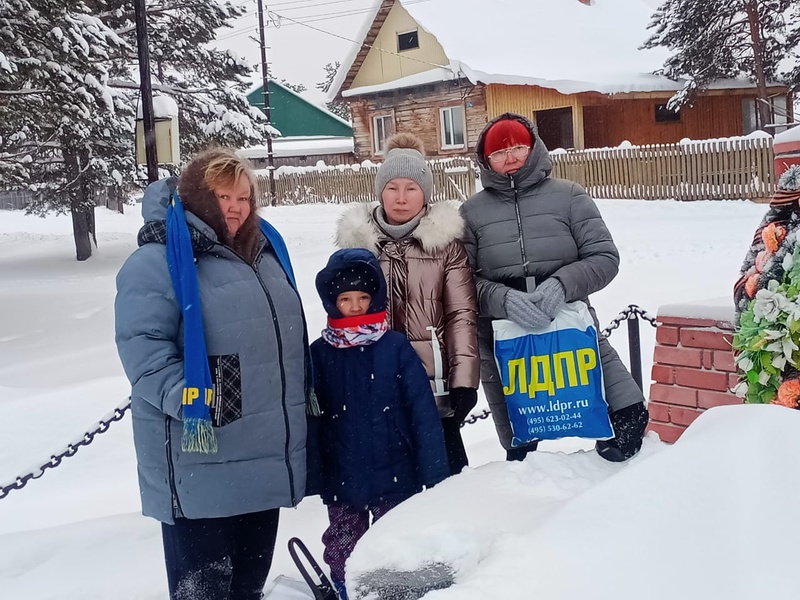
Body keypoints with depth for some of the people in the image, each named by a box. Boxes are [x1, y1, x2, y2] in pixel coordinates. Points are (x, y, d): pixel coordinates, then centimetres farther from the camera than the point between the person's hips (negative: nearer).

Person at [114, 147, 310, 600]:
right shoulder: (159, 260, -10)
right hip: (200, 461, -7)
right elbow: (143, 347, -17)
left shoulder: (265, 250, 16)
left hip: (265, 456, 8)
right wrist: (192, 398, -27)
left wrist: (305, 395, 24)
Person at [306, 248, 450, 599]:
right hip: (341, 481, 2)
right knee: (342, 549, 15)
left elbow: (424, 414, -7)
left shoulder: (396, 347, -7)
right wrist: (312, 478, 0)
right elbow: (311, 422, 2)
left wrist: (435, 474, -8)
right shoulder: (319, 354, -1)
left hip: (394, 478, -2)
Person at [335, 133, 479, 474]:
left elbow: (462, 314, -3)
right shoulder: (356, 241, 5)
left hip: (433, 380, -1)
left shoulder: (445, 241, 0)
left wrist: (464, 378, -10)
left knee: (445, 470, 8)